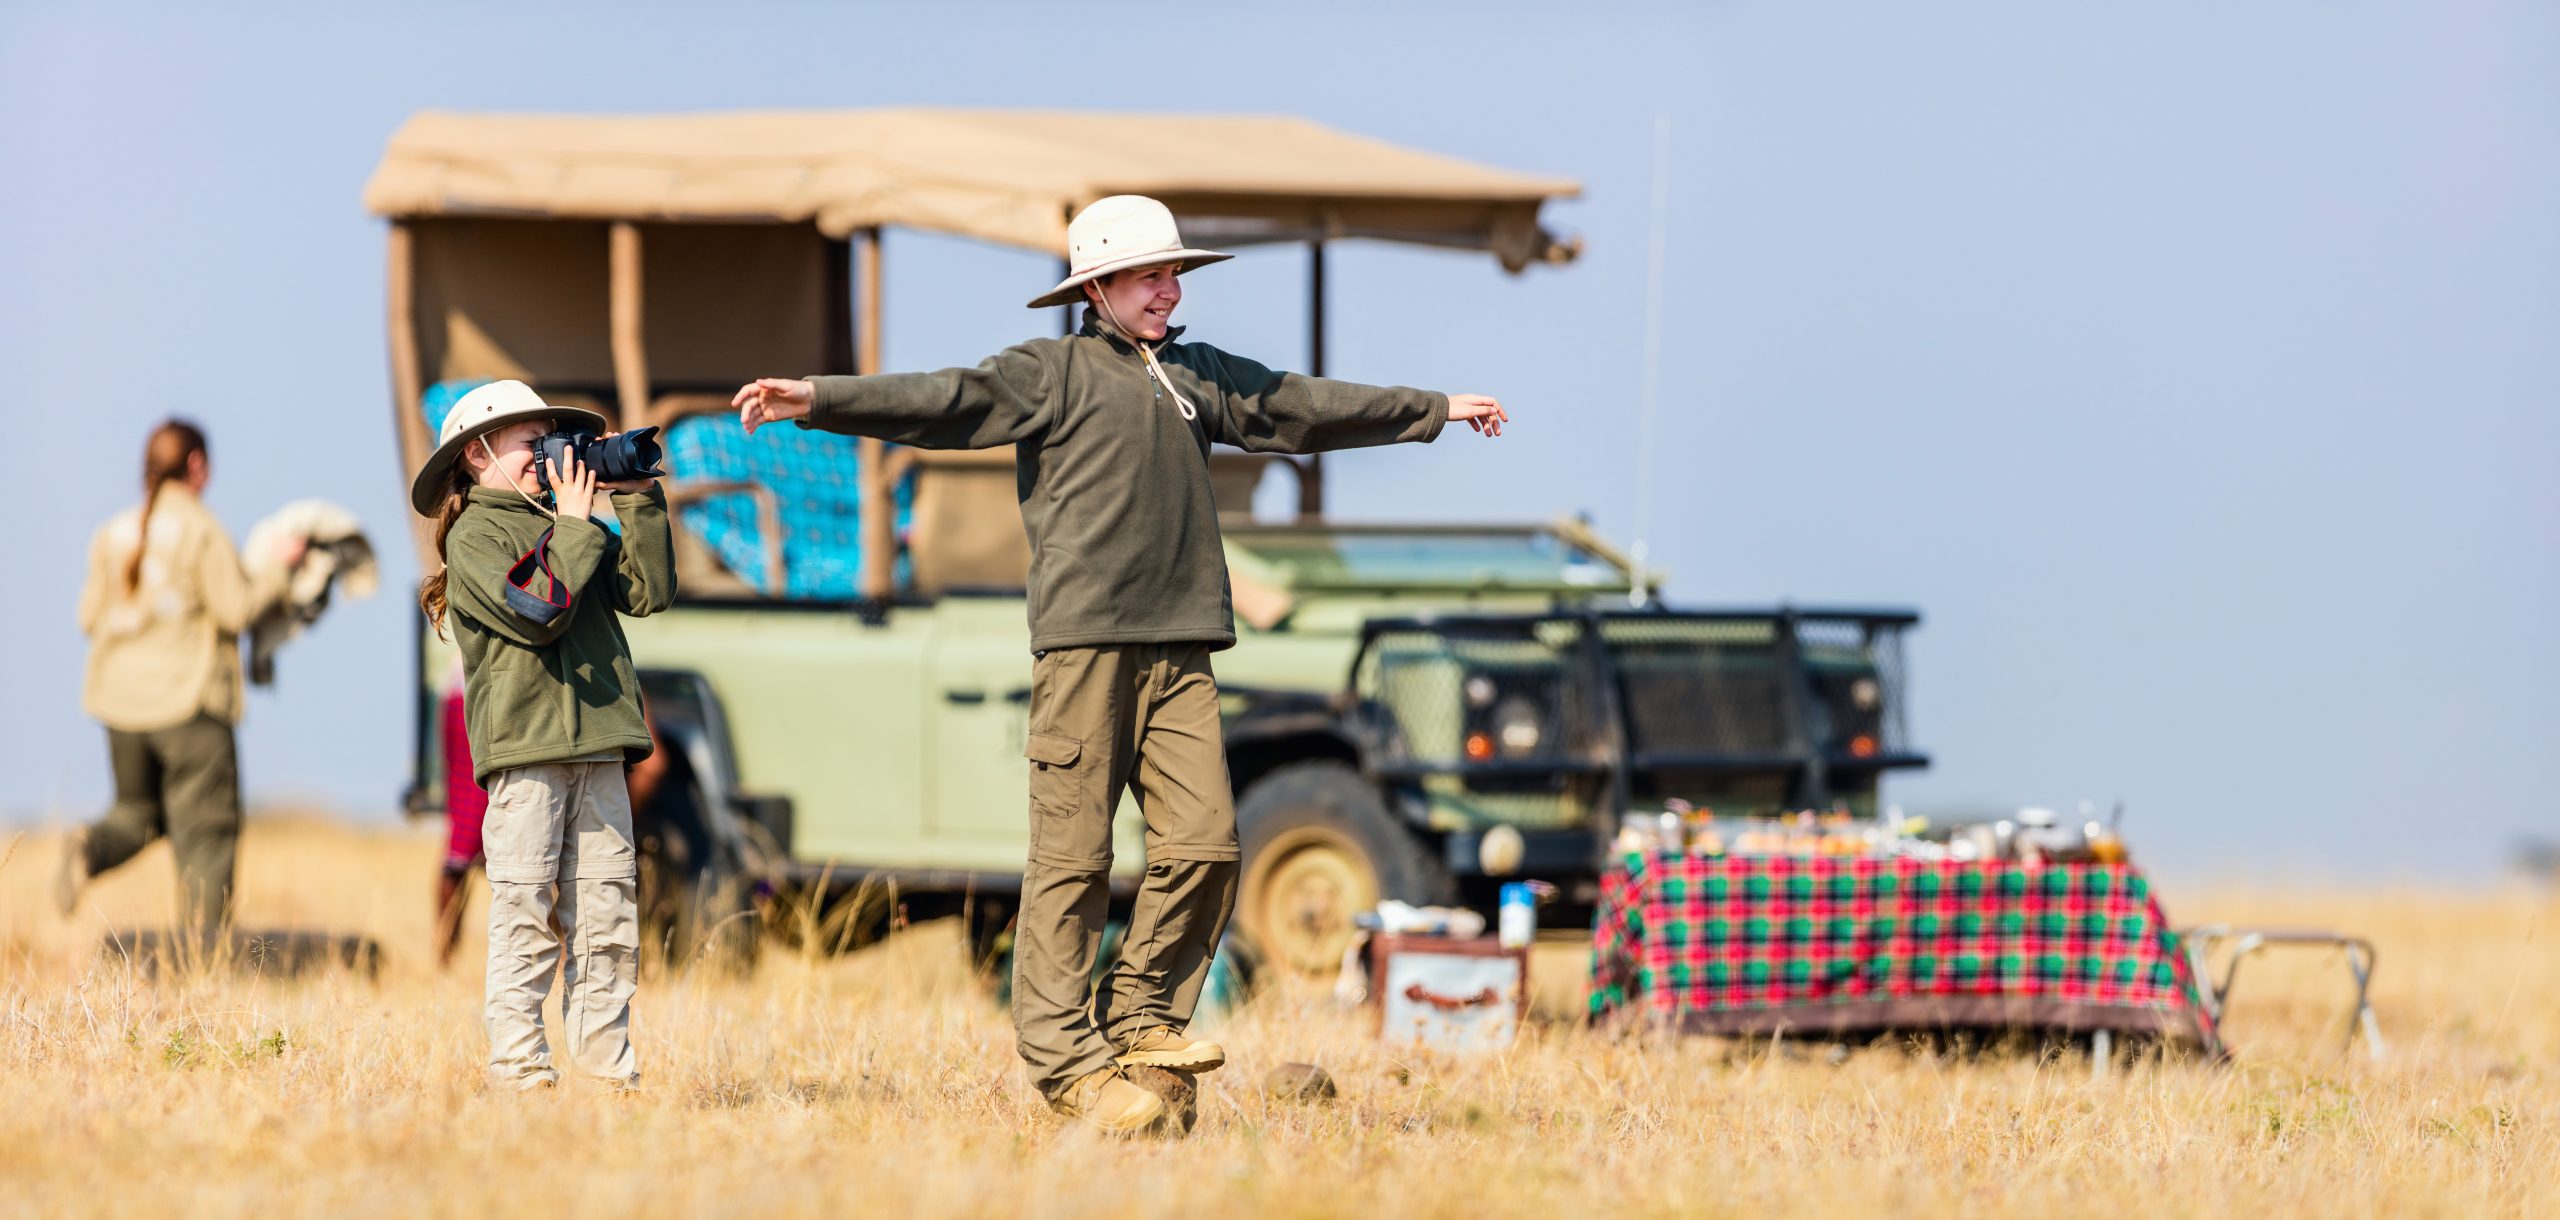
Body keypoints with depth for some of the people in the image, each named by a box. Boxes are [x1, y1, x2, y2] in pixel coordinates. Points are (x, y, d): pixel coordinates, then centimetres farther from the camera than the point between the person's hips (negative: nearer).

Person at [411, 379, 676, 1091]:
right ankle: (516, 1062, -4)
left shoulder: (562, 528, 19)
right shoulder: (475, 536, -1)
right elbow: (537, 611, -16)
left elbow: (649, 592, 9)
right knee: (526, 911, -6)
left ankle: (603, 1060, 7)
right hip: (524, 748, -7)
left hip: (595, 747, 7)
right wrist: (574, 527, -9)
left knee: (608, 910, 4)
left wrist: (638, 501, 5)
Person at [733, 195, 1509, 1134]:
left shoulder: (1197, 377, 23)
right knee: (1073, 852, -6)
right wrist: (817, 401, -22)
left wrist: (1436, 410, 44)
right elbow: (942, 399, -8)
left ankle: (1141, 1015, 12)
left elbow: (1304, 407, 34)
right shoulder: (1053, 371, 4)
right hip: (1083, 638, -6)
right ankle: (1064, 1056, -6)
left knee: (1204, 838, -3)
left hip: (1180, 646, 6)